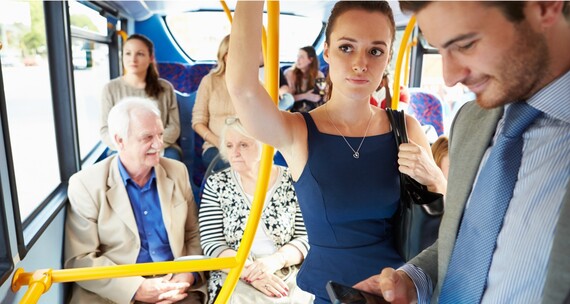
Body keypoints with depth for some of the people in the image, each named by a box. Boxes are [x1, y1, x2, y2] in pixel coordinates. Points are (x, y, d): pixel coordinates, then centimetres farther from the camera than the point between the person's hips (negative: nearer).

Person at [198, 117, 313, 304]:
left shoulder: (293, 182, 0)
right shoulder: (216, 185, 2)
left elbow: (307, 238, -1)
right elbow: (211, 244, -3)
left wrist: (276, 260, -19)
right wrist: (249, 271, -18)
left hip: (289, 277, 1)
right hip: (234, 279, -1)